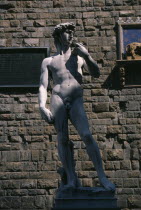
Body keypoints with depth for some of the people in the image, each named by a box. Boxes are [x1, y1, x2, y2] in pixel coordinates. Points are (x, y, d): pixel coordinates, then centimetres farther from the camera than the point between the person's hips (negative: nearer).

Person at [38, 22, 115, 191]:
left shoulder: (79, 55, 23)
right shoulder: (48, 61, 18)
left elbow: (96, 74, 16)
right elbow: (43, 86, 8)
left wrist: (87, 55, 3)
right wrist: (42, 107, -9)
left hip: (76, 101, 0)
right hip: (58, 99, 0)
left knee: (87, 136, -16)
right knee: (62, 139, -9)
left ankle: (102, 176, -14)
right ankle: (71, 179, -7)